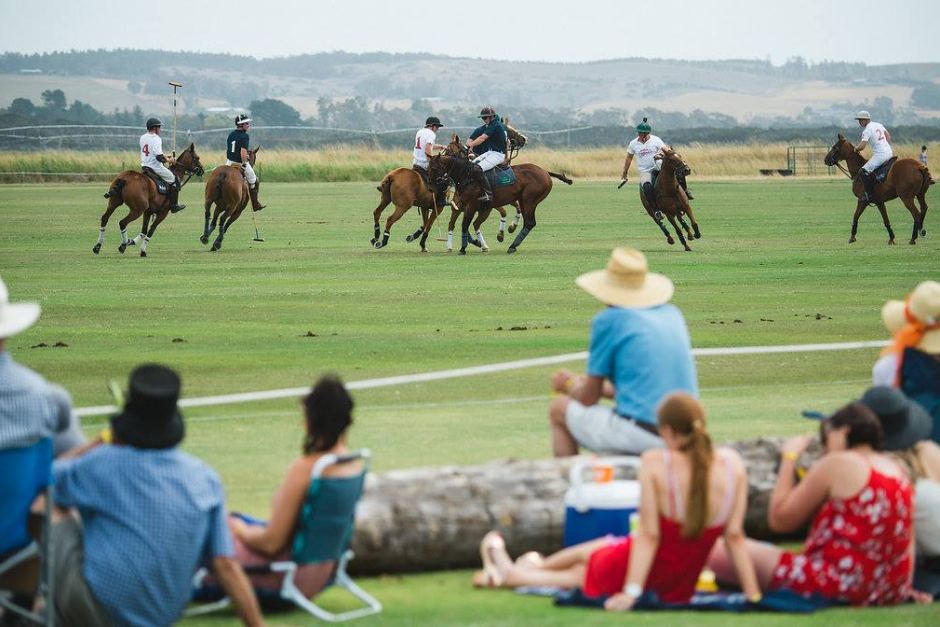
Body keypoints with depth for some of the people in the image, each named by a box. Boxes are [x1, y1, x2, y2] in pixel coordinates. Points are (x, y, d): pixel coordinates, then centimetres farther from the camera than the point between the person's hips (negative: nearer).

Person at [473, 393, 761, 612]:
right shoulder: (732, 464, -14)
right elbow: (735, 536, -11)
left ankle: (510, 572, 58)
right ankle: (511, 573, 55)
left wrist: (630, 592, -19)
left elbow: (648, 535, -23)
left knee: (584, 553, 32)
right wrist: (753, 595, -5)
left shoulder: (655, 463, -23)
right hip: (680, 588, 4)